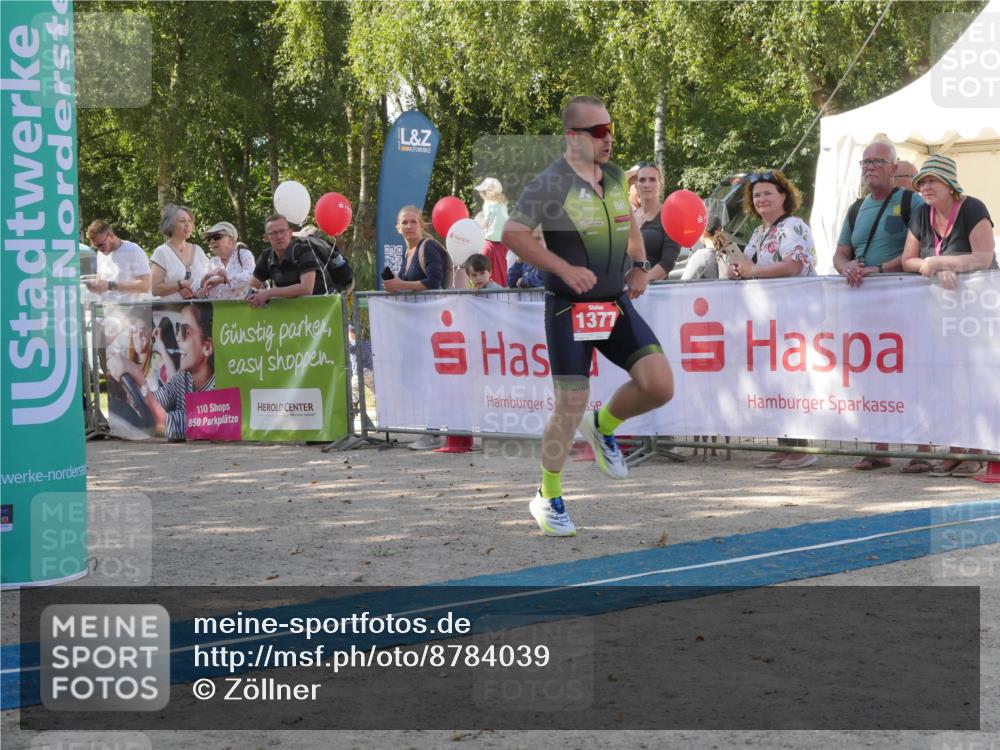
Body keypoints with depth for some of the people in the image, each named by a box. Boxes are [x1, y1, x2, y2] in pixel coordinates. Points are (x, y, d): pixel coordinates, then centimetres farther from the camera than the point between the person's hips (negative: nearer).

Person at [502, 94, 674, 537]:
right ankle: (548, 498, 14)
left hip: (617, 305, 6)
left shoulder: (615, 176, 9)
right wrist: (565, 268, -22)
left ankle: (604, 426, 22)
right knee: (571, 406, -5)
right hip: (569, 310, -6)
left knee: (660, 386, -9)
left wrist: (640, 265, 12)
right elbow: (512, 233, -17)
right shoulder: (551, 184, -11)